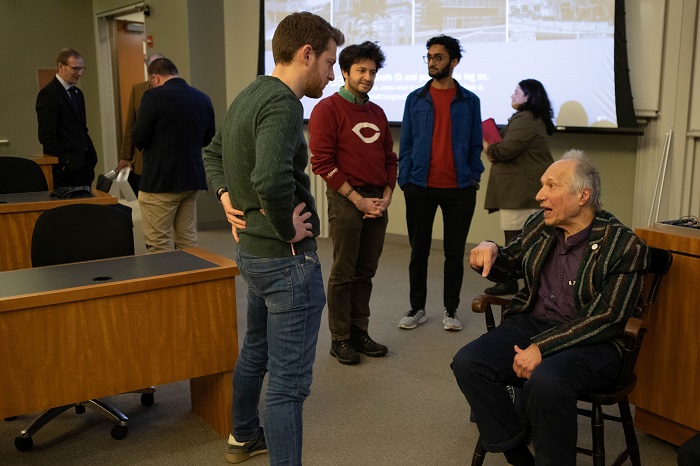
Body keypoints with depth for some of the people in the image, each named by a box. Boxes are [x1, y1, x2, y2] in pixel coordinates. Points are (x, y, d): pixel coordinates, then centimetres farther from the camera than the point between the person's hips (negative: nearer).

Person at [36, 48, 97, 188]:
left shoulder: (77, 93, 18)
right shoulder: (48, 94, -8)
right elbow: (46, 136, -13)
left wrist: (91, 158, 12)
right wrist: (64, 163, -16)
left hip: (83, 165, 8)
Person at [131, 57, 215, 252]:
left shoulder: (154, 96, -11)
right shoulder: (203, 98, 6)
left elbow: (139, 139, -10)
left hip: (159, 180, -6)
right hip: (192, 179, 6)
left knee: (159, 246, 1)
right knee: (188, 242, 14)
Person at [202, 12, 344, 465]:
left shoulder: (249, 95, 9)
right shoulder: (283, 102, -21)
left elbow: (212, 153, 23)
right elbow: (271, 177, -37)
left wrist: (227, 195, 9)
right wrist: (289, 229, -21)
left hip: (253, 250, 11)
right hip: (288, 258, -10)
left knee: (256, 348, 27)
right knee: (289, 381, -1)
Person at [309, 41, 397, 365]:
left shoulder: (377, 113, 16)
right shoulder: (328, 109, -4)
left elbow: (389, 158, 18)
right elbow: (322, 162, -12)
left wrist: (386, 196, 3)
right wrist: (357, 199, -13)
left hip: (378, 202, 6)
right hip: (346, 201, -6)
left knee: (366, 272, 11)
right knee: (343, 273, 0)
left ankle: (360, 332, 22)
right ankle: (340, 339, 11)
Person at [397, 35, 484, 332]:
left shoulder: (469, 101, 5)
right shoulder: (415, 99, 6)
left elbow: (475, 144, 8)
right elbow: (406, 143, 6)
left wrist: (474, 176, -4)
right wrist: (404, 180, -2)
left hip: (459, 189, 0)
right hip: (421, 187, 1)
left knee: (455, 252, 7)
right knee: (418, 251, 8)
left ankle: (451, 310, 19)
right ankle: (417, 308, 20)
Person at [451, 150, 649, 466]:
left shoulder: (624, 246, -10)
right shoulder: (539, 226, 8)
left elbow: (605, 318, -15)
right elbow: (510, 265, 24)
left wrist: (541, 348, -21)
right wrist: (489, 250, -1)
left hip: (588, 342, -5)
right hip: (530, 323, 6)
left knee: (545, 381, -36)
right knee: (468, 362, -19)